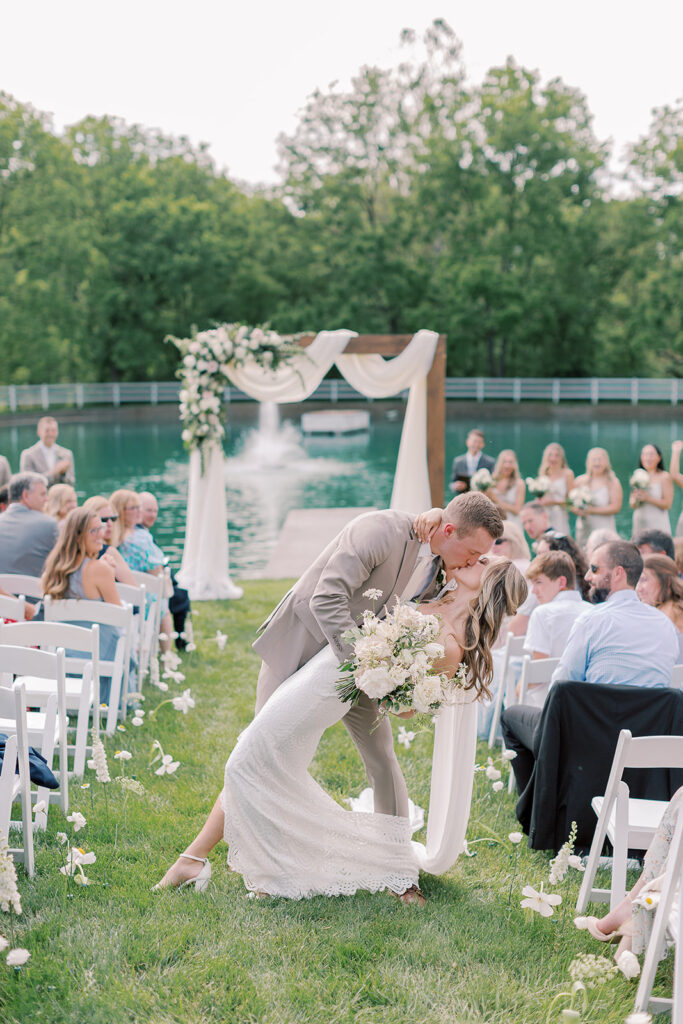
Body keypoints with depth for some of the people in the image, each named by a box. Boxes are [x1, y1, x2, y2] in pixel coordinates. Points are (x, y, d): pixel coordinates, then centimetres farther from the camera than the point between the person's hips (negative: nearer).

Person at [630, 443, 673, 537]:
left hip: (658, 525, -4)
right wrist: (635, 500, -11)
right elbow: (632, 505, 12)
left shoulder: (664, 477, -1)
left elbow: (667, 504, -8)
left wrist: (648, 498, -20)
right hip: (639, 525, 4)